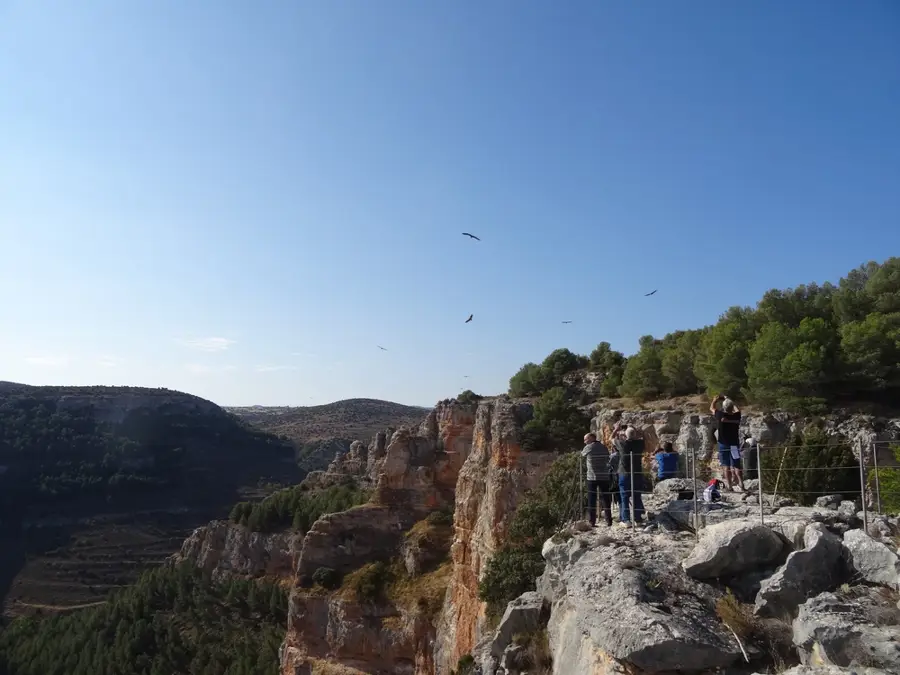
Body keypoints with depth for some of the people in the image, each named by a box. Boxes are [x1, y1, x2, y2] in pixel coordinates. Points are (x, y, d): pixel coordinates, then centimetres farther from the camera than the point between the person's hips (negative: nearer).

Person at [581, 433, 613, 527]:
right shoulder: (604, 447, 6)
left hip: (592, 477, -3)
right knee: (606, 499, 9)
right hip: (604, 477, 3)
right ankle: (609, 520, 9)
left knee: (591, 501, 3)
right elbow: (608, 460, 10)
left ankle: (592, 521, 1)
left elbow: (582, 455, 12)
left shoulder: (588, 447, -5)